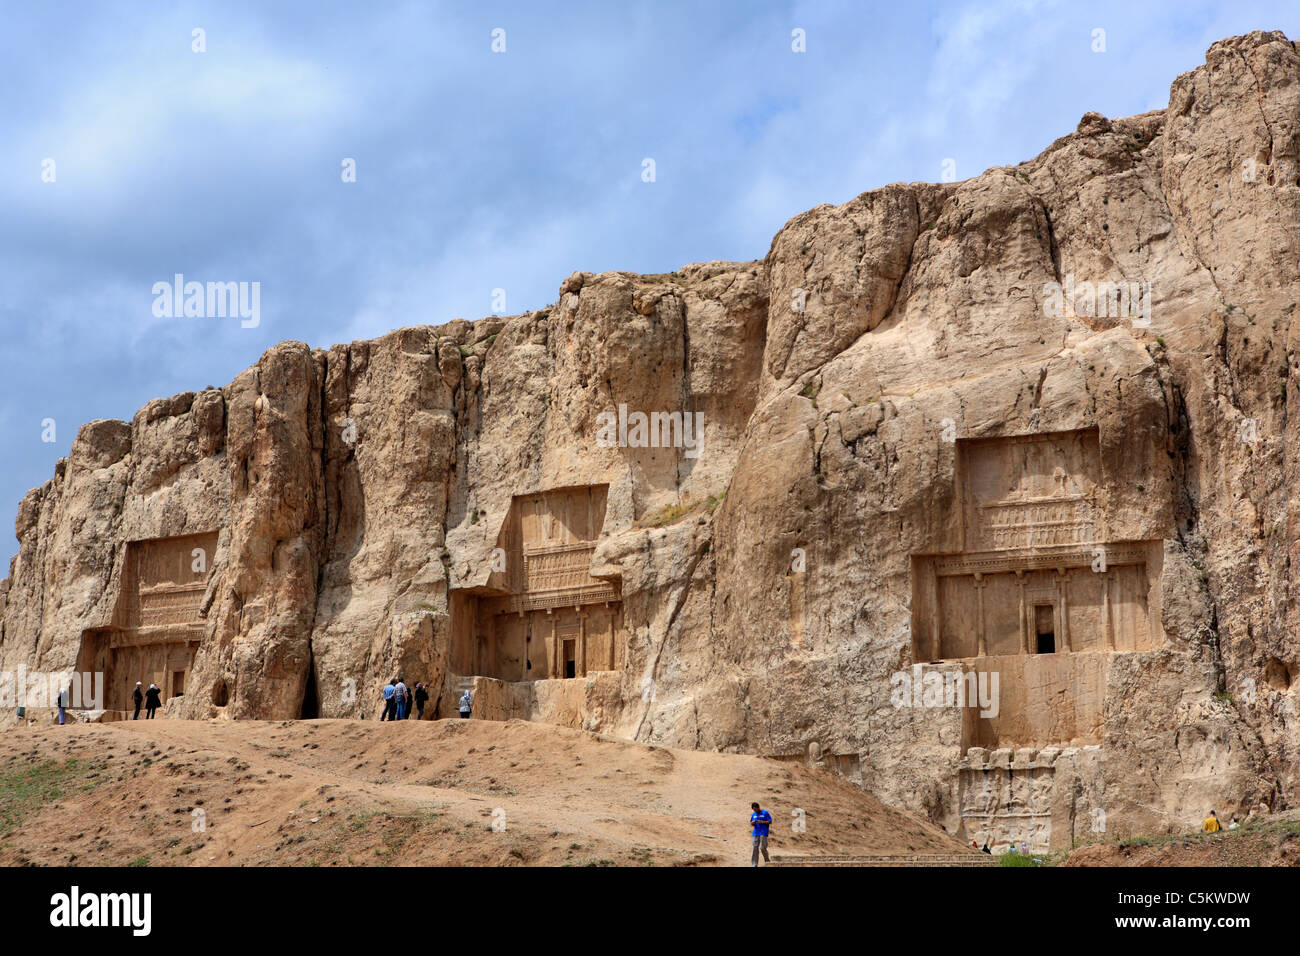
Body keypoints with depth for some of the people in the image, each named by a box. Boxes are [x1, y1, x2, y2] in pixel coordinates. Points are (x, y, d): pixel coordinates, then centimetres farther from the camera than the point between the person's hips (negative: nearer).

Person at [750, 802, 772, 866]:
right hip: (756, 833, 5)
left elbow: (770, 822, -3)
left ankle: (767, 860, 10)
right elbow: (751, 824, 18)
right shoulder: (753, 814, 14)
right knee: (755, 848, 0)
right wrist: (753, 822, -5)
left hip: (763, 833, -5)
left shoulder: (765, 813, -2)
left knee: (762, 847, -11)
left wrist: (762, 822, -15)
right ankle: (755, 864, 2)